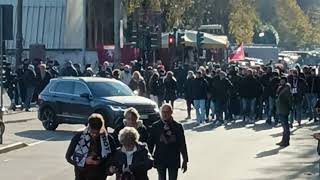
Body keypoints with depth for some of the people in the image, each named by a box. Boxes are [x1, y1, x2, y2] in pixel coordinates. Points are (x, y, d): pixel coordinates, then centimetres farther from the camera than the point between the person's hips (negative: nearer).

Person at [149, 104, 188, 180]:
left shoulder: (178, 126, -1)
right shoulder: (155, 126, 0)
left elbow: (182, 144, 3)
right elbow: (151, 143, 5)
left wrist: (185, 160, 4)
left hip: (174, 160, 0)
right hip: (160, 160, 0)